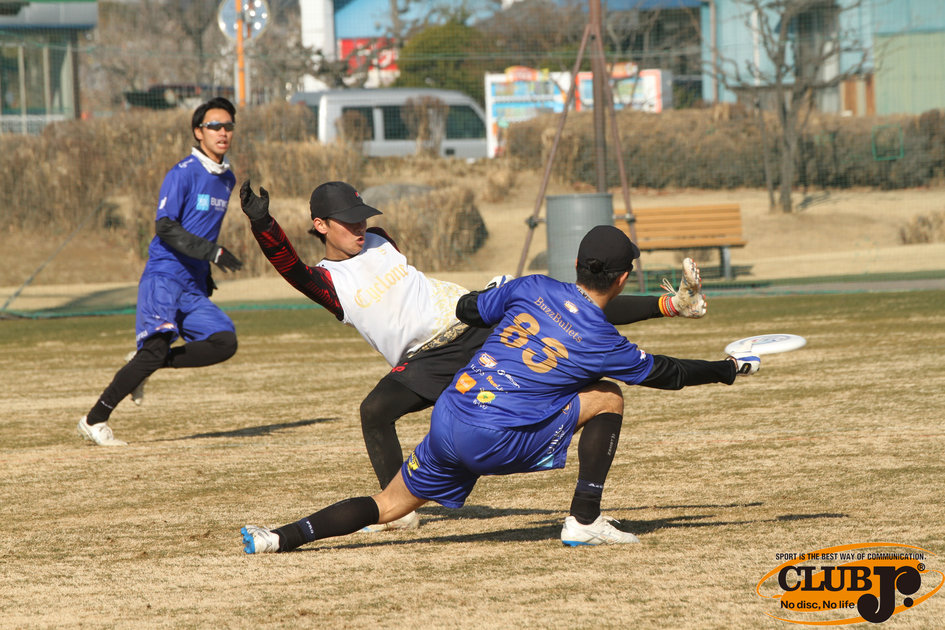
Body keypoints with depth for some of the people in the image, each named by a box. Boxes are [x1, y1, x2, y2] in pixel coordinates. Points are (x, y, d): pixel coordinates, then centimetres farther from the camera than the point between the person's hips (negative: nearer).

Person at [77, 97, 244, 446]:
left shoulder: (227, 178, 15)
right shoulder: (182, 173, -9)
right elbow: (165, 228, -17)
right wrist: (213, 252, -24)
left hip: (194, 286, 7)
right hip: (163, 277, -7)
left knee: (225, 342, -12)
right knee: (156, 348, -20)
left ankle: (143, 365, 3)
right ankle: (94, 421, -12)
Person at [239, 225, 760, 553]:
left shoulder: (533, 288, 9)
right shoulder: (601, 343, -1)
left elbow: (467, 309, 21)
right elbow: (663, 373, 14)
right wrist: (729, 370, 29)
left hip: (446, 420, 5)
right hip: (496, 441, -5)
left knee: (390, 505, 19)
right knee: (607, 398, 7)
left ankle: (281, 538, 3)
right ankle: (585, 522, 3)